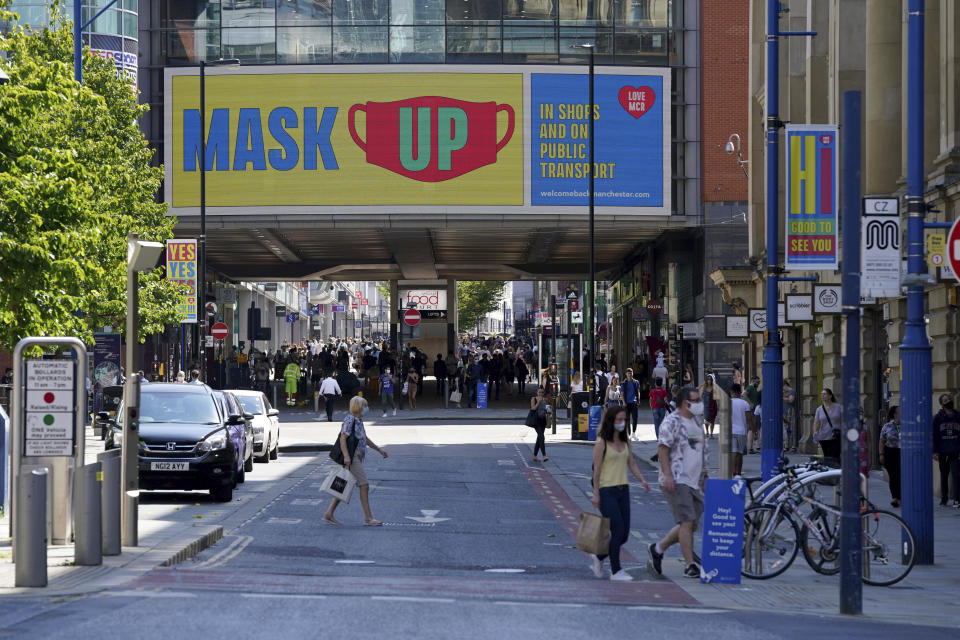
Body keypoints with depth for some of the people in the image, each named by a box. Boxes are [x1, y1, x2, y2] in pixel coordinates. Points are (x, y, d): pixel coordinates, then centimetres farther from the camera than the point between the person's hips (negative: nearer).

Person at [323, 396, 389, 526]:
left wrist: (378, 449, 26)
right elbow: (343, 438, -19)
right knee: (364, 485, -9)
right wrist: (346, 456, -27)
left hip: (357, 458, 10)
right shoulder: (349, 420, -12)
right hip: (351, 458, -10)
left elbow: (365, 439, 28)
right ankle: (368, 518, -6)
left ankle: (329, 514, 14)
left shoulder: (358, 420, 17)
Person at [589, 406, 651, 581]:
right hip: (607, 490, -7)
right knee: (617, 530, -10)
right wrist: (596, 494, -11)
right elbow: (597, 469, -8)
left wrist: (642, 480, -4)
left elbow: (632, 463, 13)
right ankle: (616, 571, -2)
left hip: (623, 489, 7)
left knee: (624, 534, 6)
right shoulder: (602, 443, -7)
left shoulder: (626, 442, 12)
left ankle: (599, 557, 27)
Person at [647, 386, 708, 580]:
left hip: (694, 482, 9)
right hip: (676, 481, -9)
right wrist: (667, 475, -22)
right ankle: (690, 566, -11)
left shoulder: (696, 422, 19)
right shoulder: (672, 422, -8)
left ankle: (657, 549, 22)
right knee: (687, 522, -13)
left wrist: (705, 477, 23)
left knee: (692, 525, 7)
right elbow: (663, 448, -13)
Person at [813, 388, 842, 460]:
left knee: (835, 458, -14)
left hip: (836, 438, -3)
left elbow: (842, 422, 5)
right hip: (824, 438, 3)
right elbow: (816, 423, 3)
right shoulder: (819, 410, 6)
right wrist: (815, 432, -16)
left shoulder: (838, 407, 2)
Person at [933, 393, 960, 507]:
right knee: (944, 476, 10)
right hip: (942, 452, 0)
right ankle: (943, 498, 21)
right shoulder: (938, 417, 2)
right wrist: (935, 451, -5)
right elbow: (934, 435, 1)